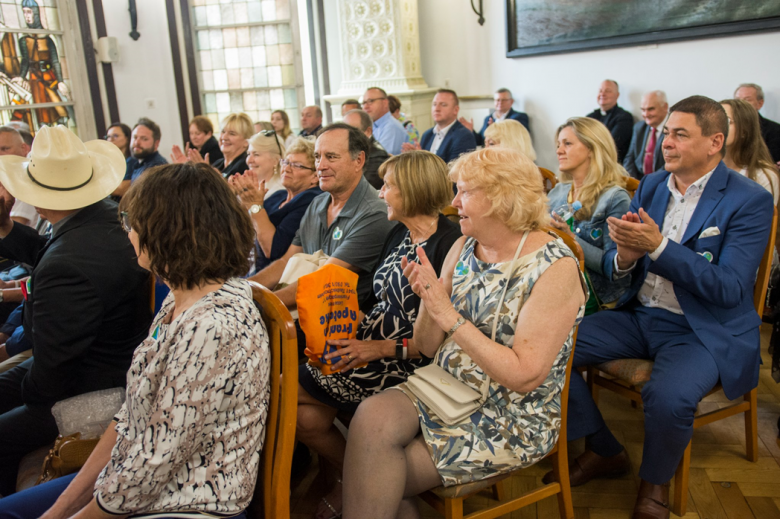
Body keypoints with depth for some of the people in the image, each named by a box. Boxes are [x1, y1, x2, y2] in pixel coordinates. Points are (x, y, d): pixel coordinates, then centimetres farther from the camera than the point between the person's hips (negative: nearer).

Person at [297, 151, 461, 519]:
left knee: (285, 389, -9)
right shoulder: (398, 234, 12)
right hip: (372, 344, 8)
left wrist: (382, 349, -20)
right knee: (307, 417, -9)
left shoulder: (448, 244, -16)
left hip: (408, 363, -8)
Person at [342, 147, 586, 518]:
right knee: (371, 416, -23)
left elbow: (524, 377, -22)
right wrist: (429, 300, -16)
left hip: (513, 418, -5)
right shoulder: (463, 249, 2)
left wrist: (450, 317, -24)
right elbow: (426, 347, 4)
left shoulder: (556, 269, -15)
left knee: (379, 478, -17)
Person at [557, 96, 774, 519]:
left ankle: (655, 484, 3)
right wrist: (624, 257, -17)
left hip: (704, 331, -5)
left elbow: (730, 289, -19)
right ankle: (603, 451, 10)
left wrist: (658, 247, -26)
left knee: (669, 398, -34)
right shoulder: (651, 186, 7)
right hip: (639, 316, 6)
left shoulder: (750, 201, -8)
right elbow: (612, 271, 7)